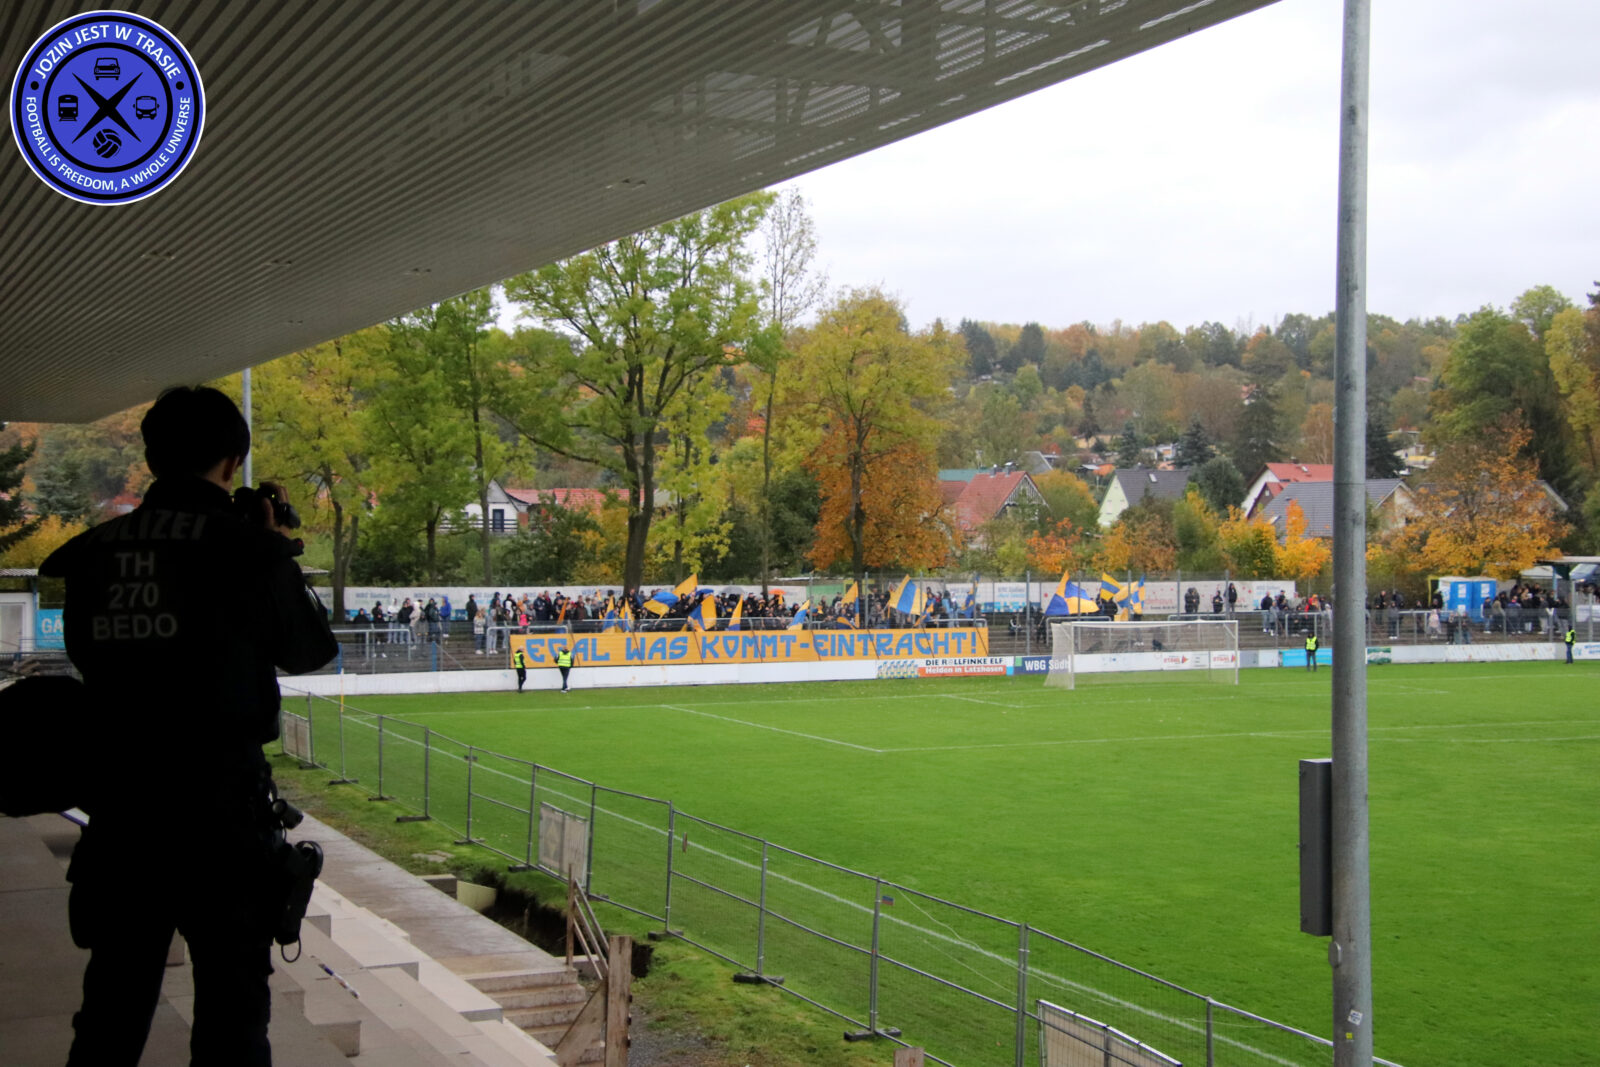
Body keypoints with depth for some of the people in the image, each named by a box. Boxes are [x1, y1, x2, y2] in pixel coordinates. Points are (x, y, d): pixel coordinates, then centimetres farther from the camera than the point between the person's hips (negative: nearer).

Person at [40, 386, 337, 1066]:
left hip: (118, 803, 5)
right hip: (222, 805, -4)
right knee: (232, 1007, 8)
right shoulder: (248, 549, -10)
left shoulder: (91, 550, 2)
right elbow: (310, 651, 3)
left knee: (111, 1008, 16)